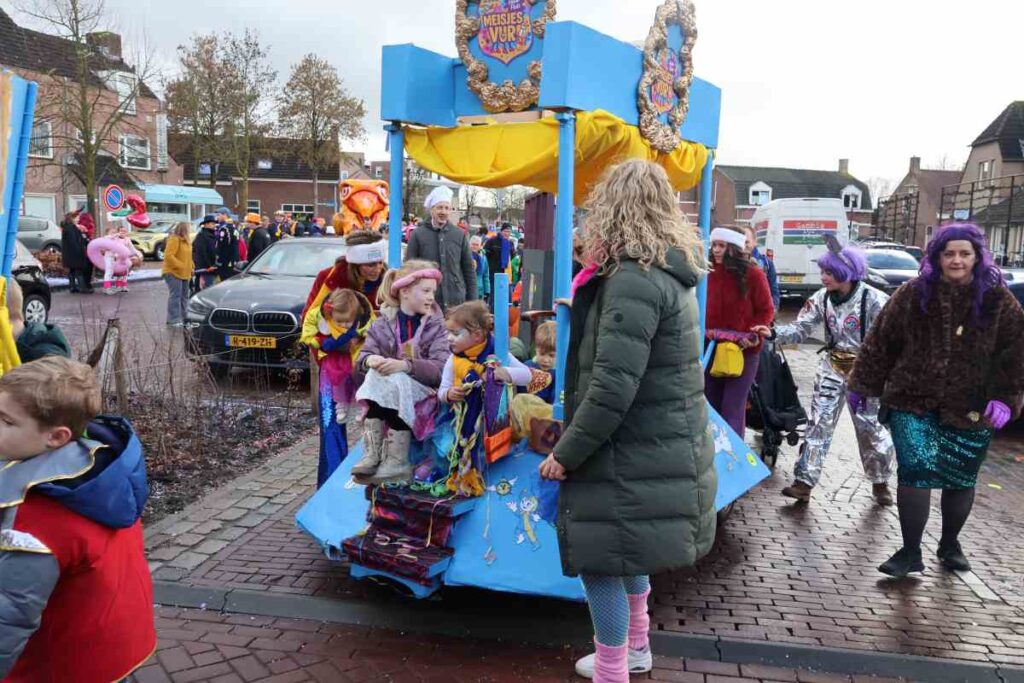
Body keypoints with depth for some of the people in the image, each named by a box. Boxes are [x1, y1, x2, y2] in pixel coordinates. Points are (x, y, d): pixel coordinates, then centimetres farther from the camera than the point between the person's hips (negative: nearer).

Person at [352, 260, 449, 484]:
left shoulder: (436, 326, 1)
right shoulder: (383, 324, 8)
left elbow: (440, 369, -13)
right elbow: (361, 359, 2)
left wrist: (405, 366, -29)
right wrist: (370, 360, -23)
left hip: (421, 392, -2)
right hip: (384, 390, 2)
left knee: (396, 384, -31)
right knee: (375, 376, -28)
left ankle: (397, 463, -30)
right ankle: (372, 454, -32)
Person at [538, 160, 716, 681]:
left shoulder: (633, 279, -21)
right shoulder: (666, 273, 10)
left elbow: (613, 387, -27)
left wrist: (566, 452, -17)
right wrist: (587, 304, 29)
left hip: (633, 456, -10)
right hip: (659, 448, 10)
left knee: (600, 561, 2)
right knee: (625, 551, 24)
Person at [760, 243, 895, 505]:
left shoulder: (873, 299, -17)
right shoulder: (822, 298, -2)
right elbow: (800, 329, -6)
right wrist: (774, 332, -24)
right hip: (832, 367, 4)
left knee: (870, 427, 7)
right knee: (818, 422, -1)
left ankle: (880, 481, 30)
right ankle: (804, 481, 2)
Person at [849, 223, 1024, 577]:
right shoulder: (913, 295, -2)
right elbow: (880, 342, 2)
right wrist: (862, 386, 4)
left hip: (969, 410, 1)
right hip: (913, 403, -1)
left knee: (961, 480, 13)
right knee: (914, 472, -9)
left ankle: (950, 544, 36)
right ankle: (910, 552, 5)